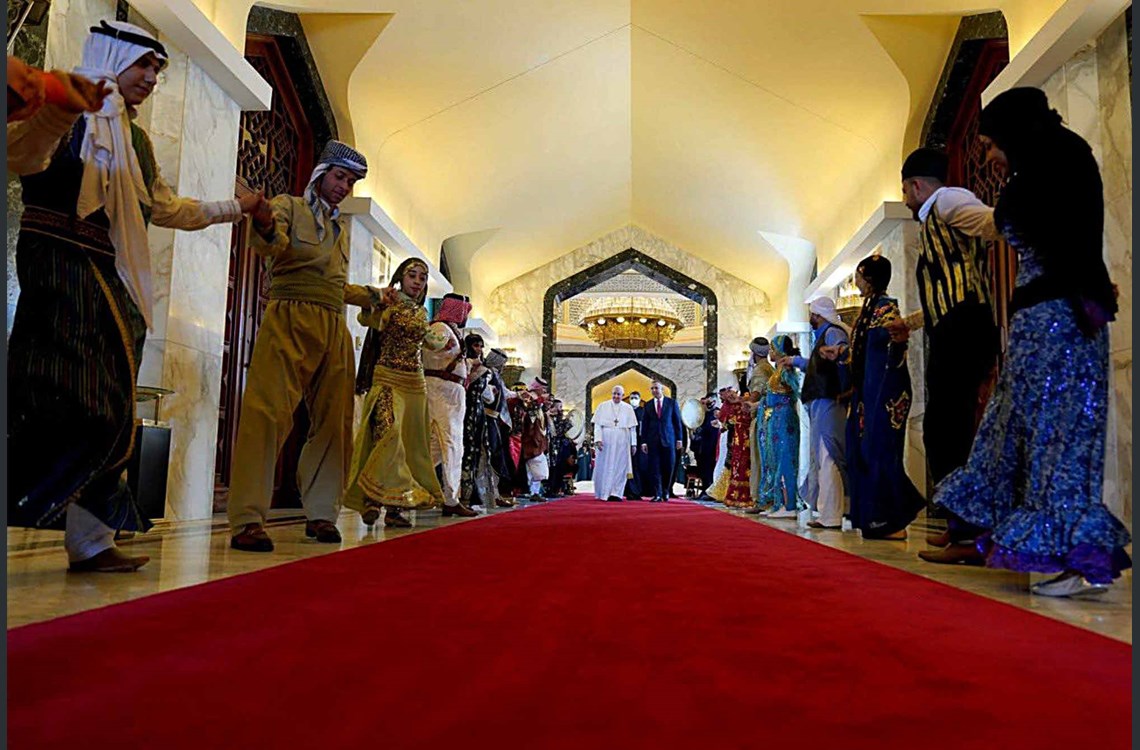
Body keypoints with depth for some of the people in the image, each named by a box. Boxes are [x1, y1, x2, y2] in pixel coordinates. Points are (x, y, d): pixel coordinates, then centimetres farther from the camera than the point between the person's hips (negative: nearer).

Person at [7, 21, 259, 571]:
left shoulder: (135, 139, 24)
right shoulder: (71, 115, 1)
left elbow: (165, 207, 36)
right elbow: (21, 157, -19)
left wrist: (235, 208, 44)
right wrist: (59, 111, -38)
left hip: (112, 284, 8)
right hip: (60, 267, -7)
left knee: (107, 411, 2)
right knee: (58, 402, -18)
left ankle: (91, 540, 5)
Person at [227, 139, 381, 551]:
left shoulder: (341, 226, 27)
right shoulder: (289, 206, 7)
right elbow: (270, 246, -17)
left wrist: (373, 296, 36)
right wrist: (265, 227, -38)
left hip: (334, 329, 7)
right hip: (290, 320, -7)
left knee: (333, 422, 5)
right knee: (269, 413, -16)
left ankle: (321, 513, 16)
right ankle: (247, 521, -16)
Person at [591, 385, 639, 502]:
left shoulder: (628, 408, 8)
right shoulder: (603, 406, 5)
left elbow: (632, 428, 7)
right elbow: (597, 424, 0)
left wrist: (633, 443, 1)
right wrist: (598, 439, -12)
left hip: (622, 442, 1)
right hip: (606, 441, -1)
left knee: (620, 467, -2)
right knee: (604, 467, 2)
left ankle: (616, 493, 0)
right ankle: (603, 493, 10)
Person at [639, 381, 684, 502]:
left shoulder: (672, 403, 5)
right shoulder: (647, 405, 9)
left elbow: (677, 422, 6)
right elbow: (644, 425, 8)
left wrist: (679, 439, 1)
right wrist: (643, 441, 1)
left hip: (668, 439, -1)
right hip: (653, 441, 1)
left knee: (668, 467, 1)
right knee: (654, 468, -3)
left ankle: (666, 491, 20)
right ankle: (657, 494, 1)